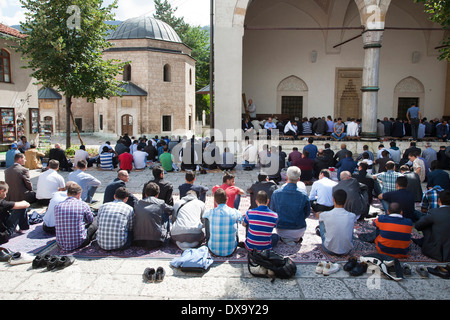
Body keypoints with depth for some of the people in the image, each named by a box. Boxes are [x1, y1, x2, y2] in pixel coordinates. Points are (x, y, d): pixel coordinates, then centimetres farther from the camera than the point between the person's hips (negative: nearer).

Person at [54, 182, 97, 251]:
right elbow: (90, 220, 8)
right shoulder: (83, 205, -10)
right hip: (79, 244, -4)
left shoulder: (57, 206, 0)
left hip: (60, 245, 5)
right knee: (96, 221, 17)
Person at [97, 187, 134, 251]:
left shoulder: (103, 206, 8)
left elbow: (98, 225, 19)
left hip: (101, 244, 3)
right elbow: (131, 228, 12)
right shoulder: (129, 209, 0)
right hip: (120, 245, -3)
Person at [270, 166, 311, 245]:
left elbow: (272, 212, 1)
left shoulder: (276, 193, -11)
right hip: (298, 231, 0)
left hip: (281, 231, 0)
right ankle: (296, 238, 12)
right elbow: (307, 214, 0)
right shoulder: (303, 195, -14)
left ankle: (285, 238, 12)